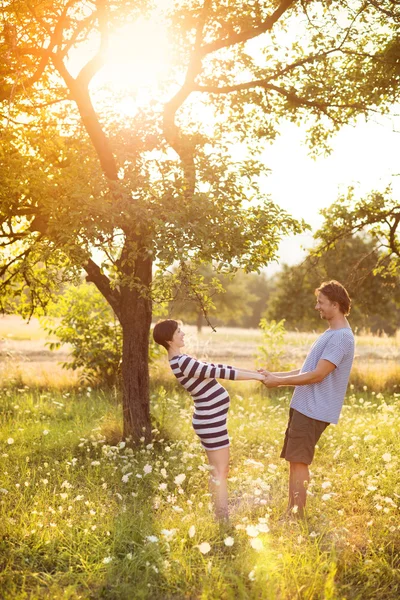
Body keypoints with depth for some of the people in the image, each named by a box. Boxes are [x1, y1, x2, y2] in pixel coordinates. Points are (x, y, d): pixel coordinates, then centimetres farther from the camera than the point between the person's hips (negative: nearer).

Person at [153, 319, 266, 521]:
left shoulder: (180, 361, 11)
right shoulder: (181, 361, -20)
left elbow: (214, 367, 13)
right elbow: (219, 372, -20)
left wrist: (251, 371, 10)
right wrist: (255, 376, -13)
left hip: (209, 419, 10)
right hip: (211, 420, -10)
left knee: (218, 471, 16)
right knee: (220, 472, -2)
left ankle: (221, 517, 24)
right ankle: (223, 519, 6)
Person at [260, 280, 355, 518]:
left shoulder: (341, 338, -17)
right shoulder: (331, 334, 17)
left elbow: (317, 375, -21)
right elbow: (308, 371, 20)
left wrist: (279, 381, -13)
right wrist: (273, 375, 12)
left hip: (314, 410, -10)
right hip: (304, 407, 10)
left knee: (299, 462, -8)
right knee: (295, 461, 12)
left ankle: (297, 516, -2)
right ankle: (292, 513, 20)